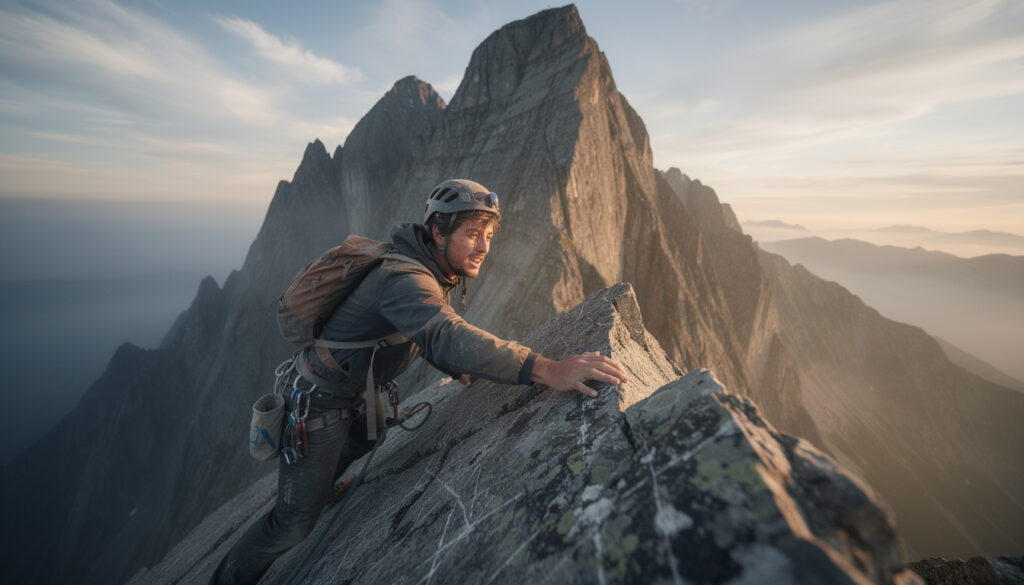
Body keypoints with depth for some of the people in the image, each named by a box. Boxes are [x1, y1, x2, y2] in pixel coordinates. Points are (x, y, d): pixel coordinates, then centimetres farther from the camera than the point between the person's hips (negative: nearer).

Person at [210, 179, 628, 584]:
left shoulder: (435, 274, -3)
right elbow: (447, 335, -53)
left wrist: (455, 369, -3)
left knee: (367, 438, 34)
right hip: (318, 400, -8)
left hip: (356, 389, 9)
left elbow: (423, 333, 11)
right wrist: (546, 370, -60)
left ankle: (323, 485, 62)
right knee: (295, 524, 7)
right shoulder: (405, 278, -34)